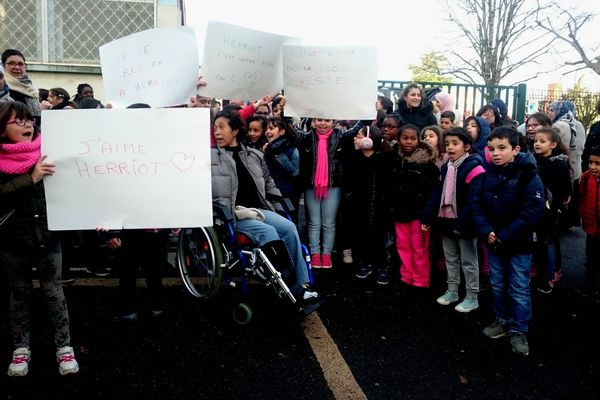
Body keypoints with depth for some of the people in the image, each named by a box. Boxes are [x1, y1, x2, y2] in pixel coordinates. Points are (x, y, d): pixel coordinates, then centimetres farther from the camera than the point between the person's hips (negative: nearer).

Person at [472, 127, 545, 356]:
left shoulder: (528, 176, -14)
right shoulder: (488, 175, 3)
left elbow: (532, 212, -20)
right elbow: (477, 205, 3)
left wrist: (505, 235, -21)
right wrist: (486, 231, -13)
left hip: (519, 244, -5)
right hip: (493, 242, 5)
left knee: (519, 289, 4)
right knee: (497, 285, 17)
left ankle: (519, 331, 18)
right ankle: (503, 321, 35)